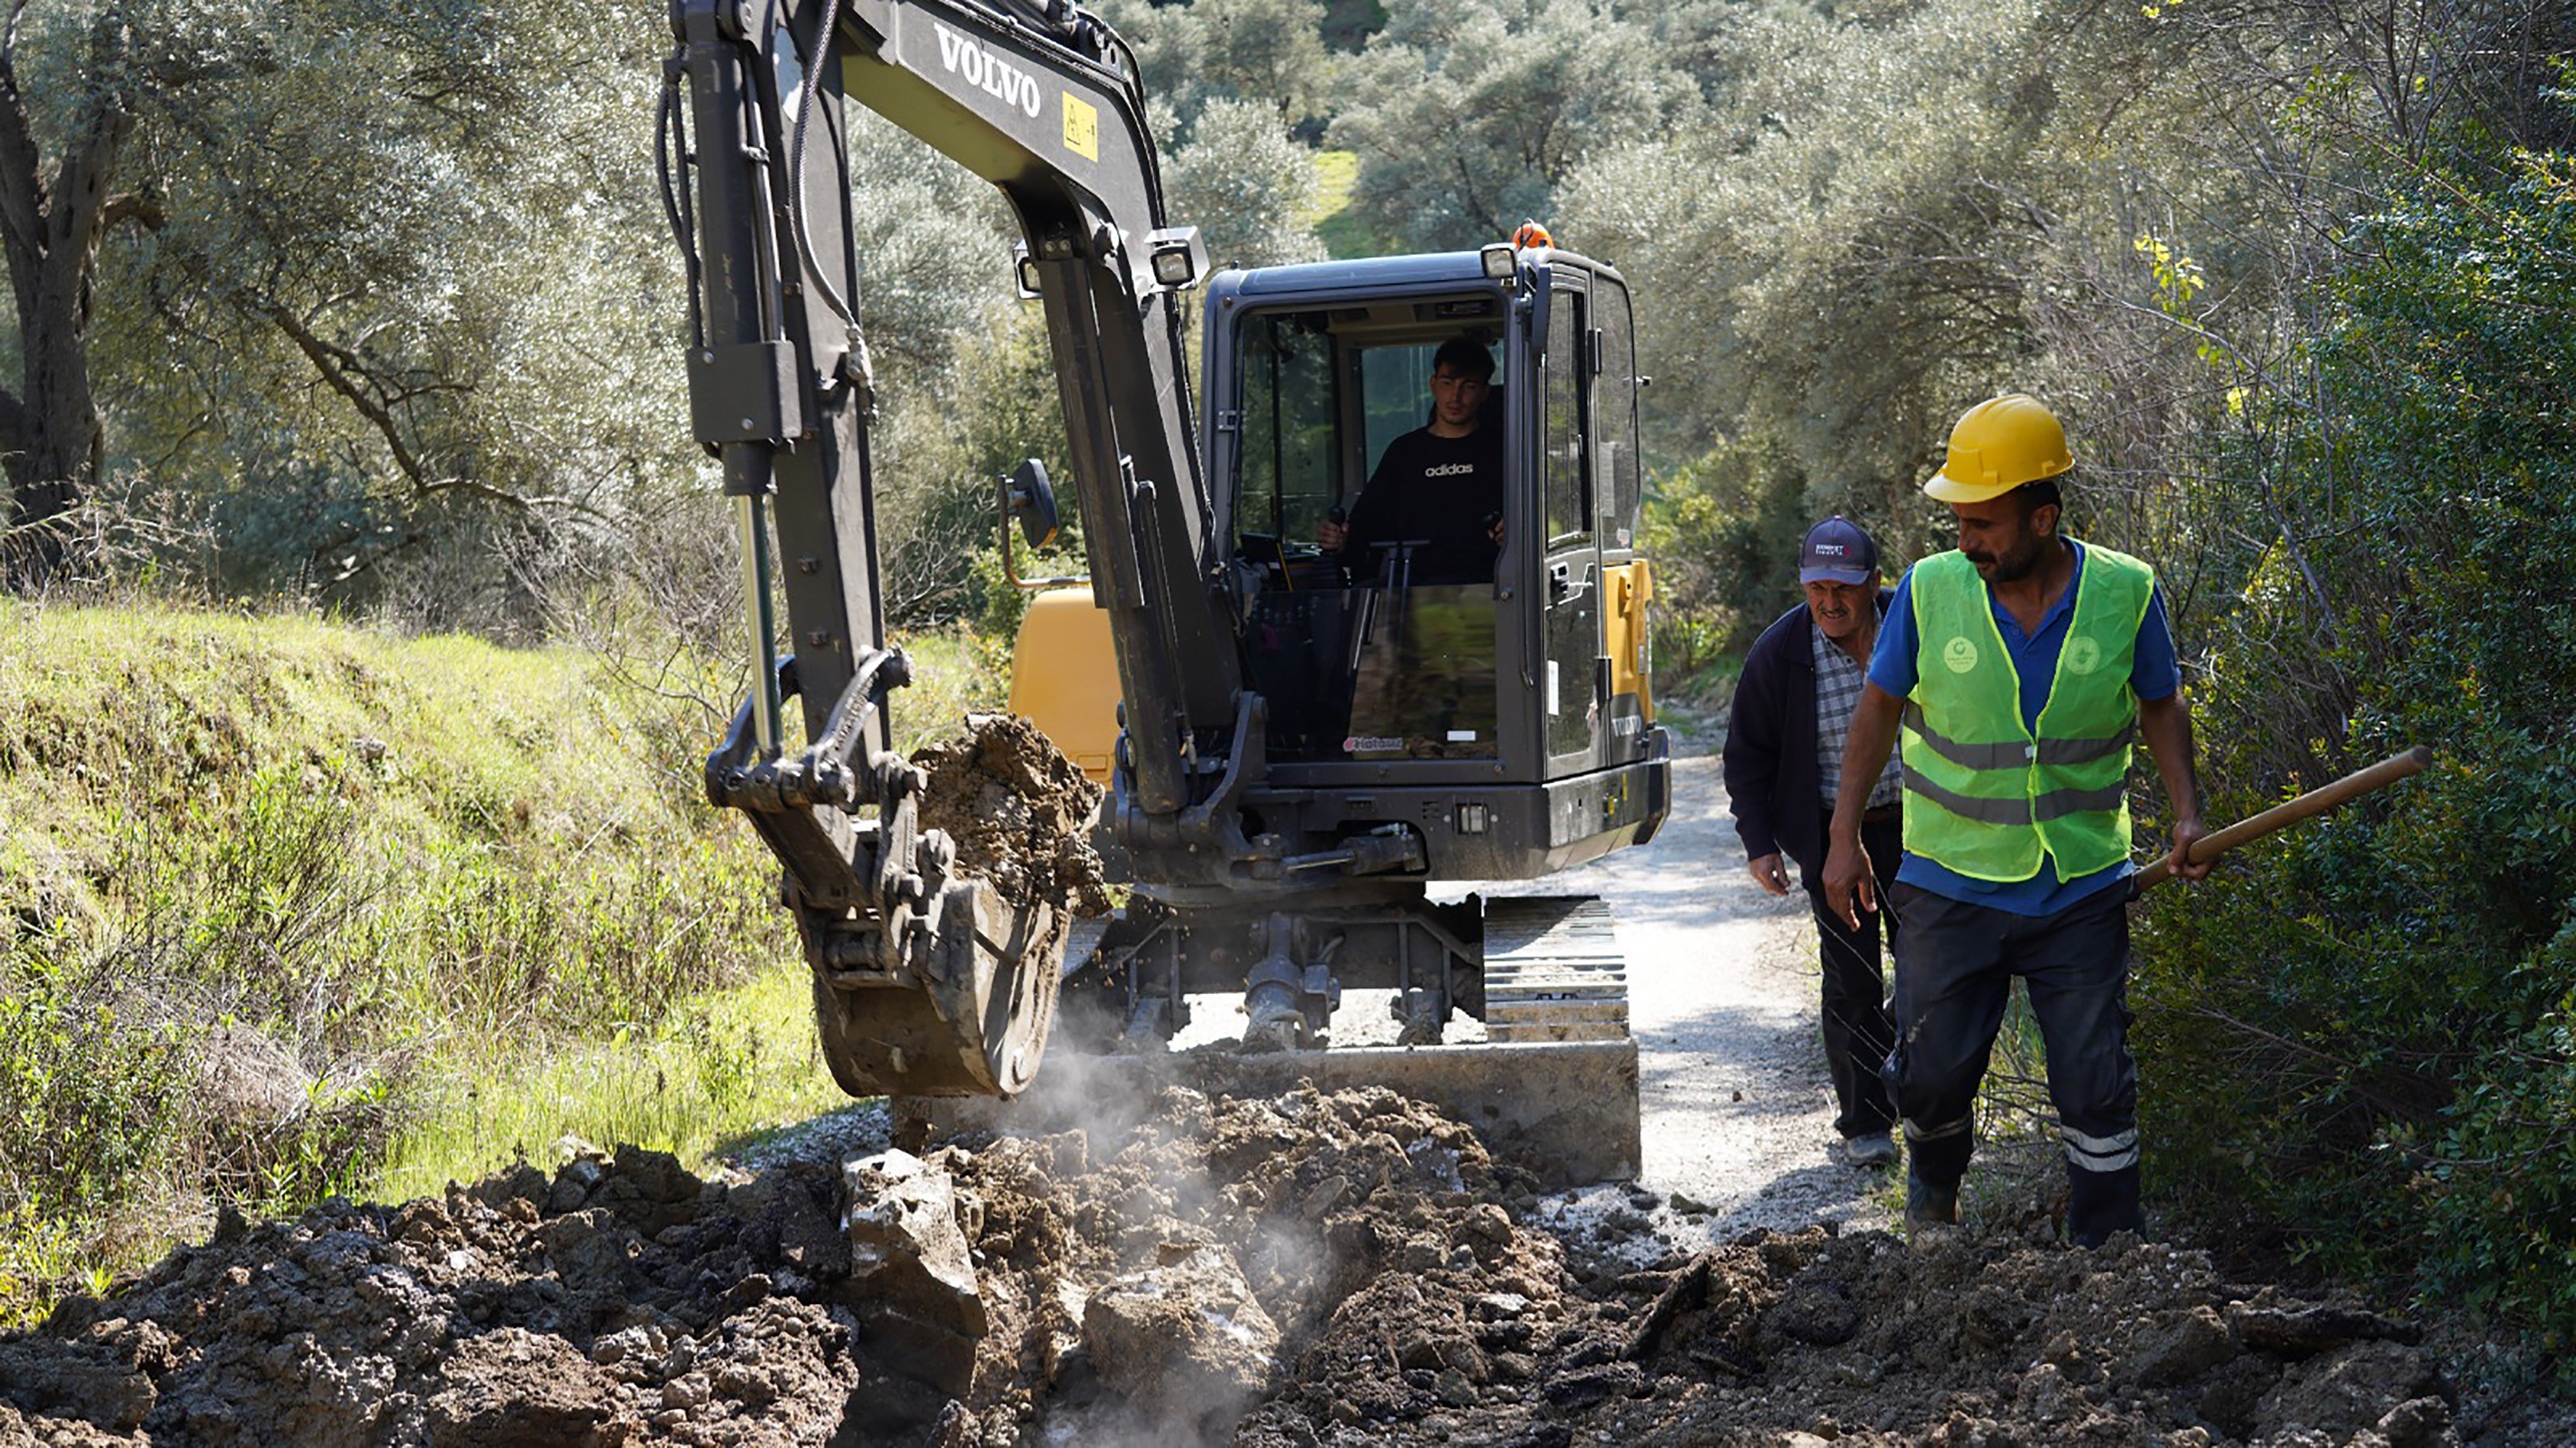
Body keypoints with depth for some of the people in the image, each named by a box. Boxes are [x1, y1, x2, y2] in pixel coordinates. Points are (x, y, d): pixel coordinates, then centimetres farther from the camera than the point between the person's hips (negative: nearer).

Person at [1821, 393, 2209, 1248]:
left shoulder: (2127, 593, -7)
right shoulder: (1929, 592, -8)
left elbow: (2160, 706, 9)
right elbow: (1880, 710, 4)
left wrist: (2187, 812, -4)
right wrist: (1844, 838, 3)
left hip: (2081, 890, 0)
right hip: (1951, 883, 0)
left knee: (2097, 1089, 1)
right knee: (1931, 1074, 5)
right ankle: (1933, 1189, 37)